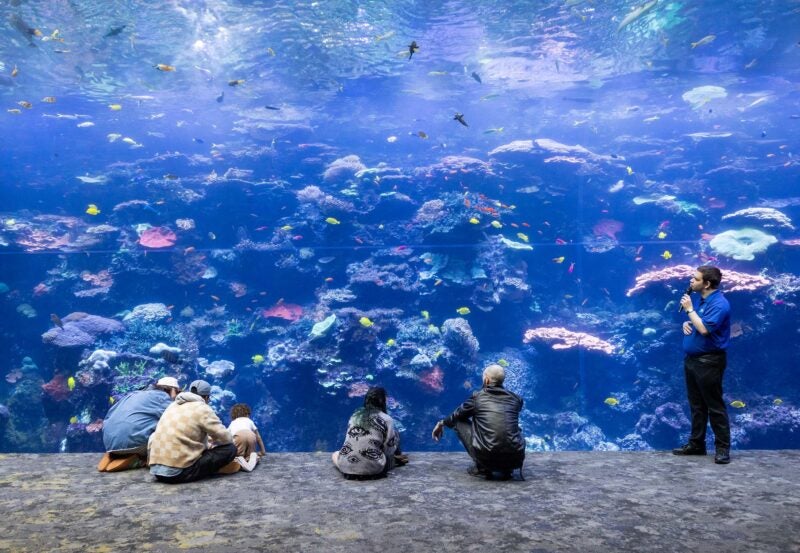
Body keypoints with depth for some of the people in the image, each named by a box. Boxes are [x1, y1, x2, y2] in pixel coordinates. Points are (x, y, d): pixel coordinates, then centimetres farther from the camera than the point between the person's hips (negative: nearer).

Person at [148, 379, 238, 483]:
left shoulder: (173, 406, 20)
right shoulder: (202, 409, -1)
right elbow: (225, 438, -4)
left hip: (155, 470, 8)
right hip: (179, 472, -7)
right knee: (230, 449, -3)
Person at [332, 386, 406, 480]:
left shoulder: (355, 415, 9)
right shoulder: (386, 420, -3)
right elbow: (389, 449, -1)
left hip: (346, 468, 2)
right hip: (371, 469, -2)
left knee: (335, 454, 36)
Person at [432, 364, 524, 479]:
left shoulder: (477, 397, 3)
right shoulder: (516, 399, 11)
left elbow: (457, 415, 20)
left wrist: (442, 423, 42)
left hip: (487, 458, -3)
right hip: (515, 460, 4)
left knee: (459, 422, 17)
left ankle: (482, 468, 12)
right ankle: (507, 468, 17)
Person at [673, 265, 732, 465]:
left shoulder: (719, 303, -17)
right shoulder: (701, 299, 11)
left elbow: (704, 329, -26)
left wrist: (689, 309, -17)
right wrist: (686, 324, 0)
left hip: (709, 362, -9)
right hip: (692, 359, 9)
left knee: (714, 406, -1)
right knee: (696, 405, 14)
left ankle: (723, 447, 8)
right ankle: (696, 444, 22)